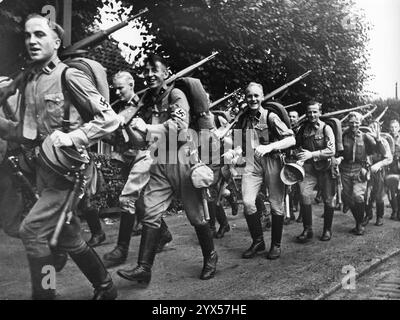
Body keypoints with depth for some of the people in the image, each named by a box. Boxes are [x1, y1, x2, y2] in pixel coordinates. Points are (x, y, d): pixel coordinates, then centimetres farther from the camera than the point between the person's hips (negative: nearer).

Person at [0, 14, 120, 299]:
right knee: (68, 237, 16)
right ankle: (106, 288, 34)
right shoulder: (31, 81, 11)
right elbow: (27, 133, 15)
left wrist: (71, 137, -23)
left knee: (32, 230, -11)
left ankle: (43, 293, 8)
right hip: (46, 171, 8)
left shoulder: (69, 77, -12)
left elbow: (110, 119, -16)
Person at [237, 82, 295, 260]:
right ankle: (258, 241, 8)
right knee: (247, 202, -12)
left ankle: (276, 245, 21)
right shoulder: (243, 118, 10)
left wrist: (269, 147, -24)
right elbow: (239, 142, 26)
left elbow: (291, 140, -11)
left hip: (272, 161, -3)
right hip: (251, 162, 3)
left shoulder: (270, 117, -4)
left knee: (276, 205, 3)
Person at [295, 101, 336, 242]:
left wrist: (312, 154, -23)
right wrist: (300, 154, 0)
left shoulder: (326, 128, -6)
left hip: (325, 168, -2)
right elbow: (298, 145, 20)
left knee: (328, 199, 6)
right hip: (308, 167, 2)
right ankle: (307, 229, 0)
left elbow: (331, 150, -15)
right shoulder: (303, 128, 6)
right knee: (304, 195, -12)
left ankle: (327, 230, 23)